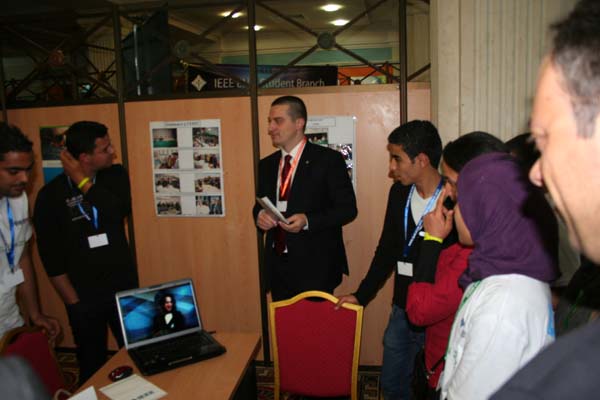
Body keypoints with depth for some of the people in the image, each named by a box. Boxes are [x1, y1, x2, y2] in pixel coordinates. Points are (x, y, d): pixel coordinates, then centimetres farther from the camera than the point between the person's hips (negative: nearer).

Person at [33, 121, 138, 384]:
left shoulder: (116, 175, 0)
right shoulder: (51, 195, -9)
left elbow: (121, 210, -21)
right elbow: (51, 257, -8)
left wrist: (84, 182, -17)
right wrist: (74, 303, -9)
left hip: (125, 288, 2)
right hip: (84, 297, -2)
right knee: (92, 365, 13)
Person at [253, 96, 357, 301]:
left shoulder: (328, 159, -7)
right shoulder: (266, 164, 10)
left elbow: (348, 208, -8)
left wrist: (308, 221, -21)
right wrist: (260, 215, -7)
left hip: (314, 266, -5)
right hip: (277, 265, 5)